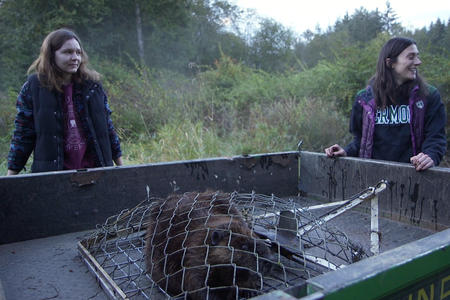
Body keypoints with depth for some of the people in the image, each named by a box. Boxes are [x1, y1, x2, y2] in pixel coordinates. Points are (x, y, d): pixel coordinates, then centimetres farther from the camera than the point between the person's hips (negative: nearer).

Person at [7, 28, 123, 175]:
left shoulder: (92, 84, 5)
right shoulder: (33, 87, 0)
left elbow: (107, 126, 10)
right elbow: (23, 133, 2)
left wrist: (120, 165, 10)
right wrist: (11, 175, 0)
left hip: (95, 169, 2)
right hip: (51, 173, -1)